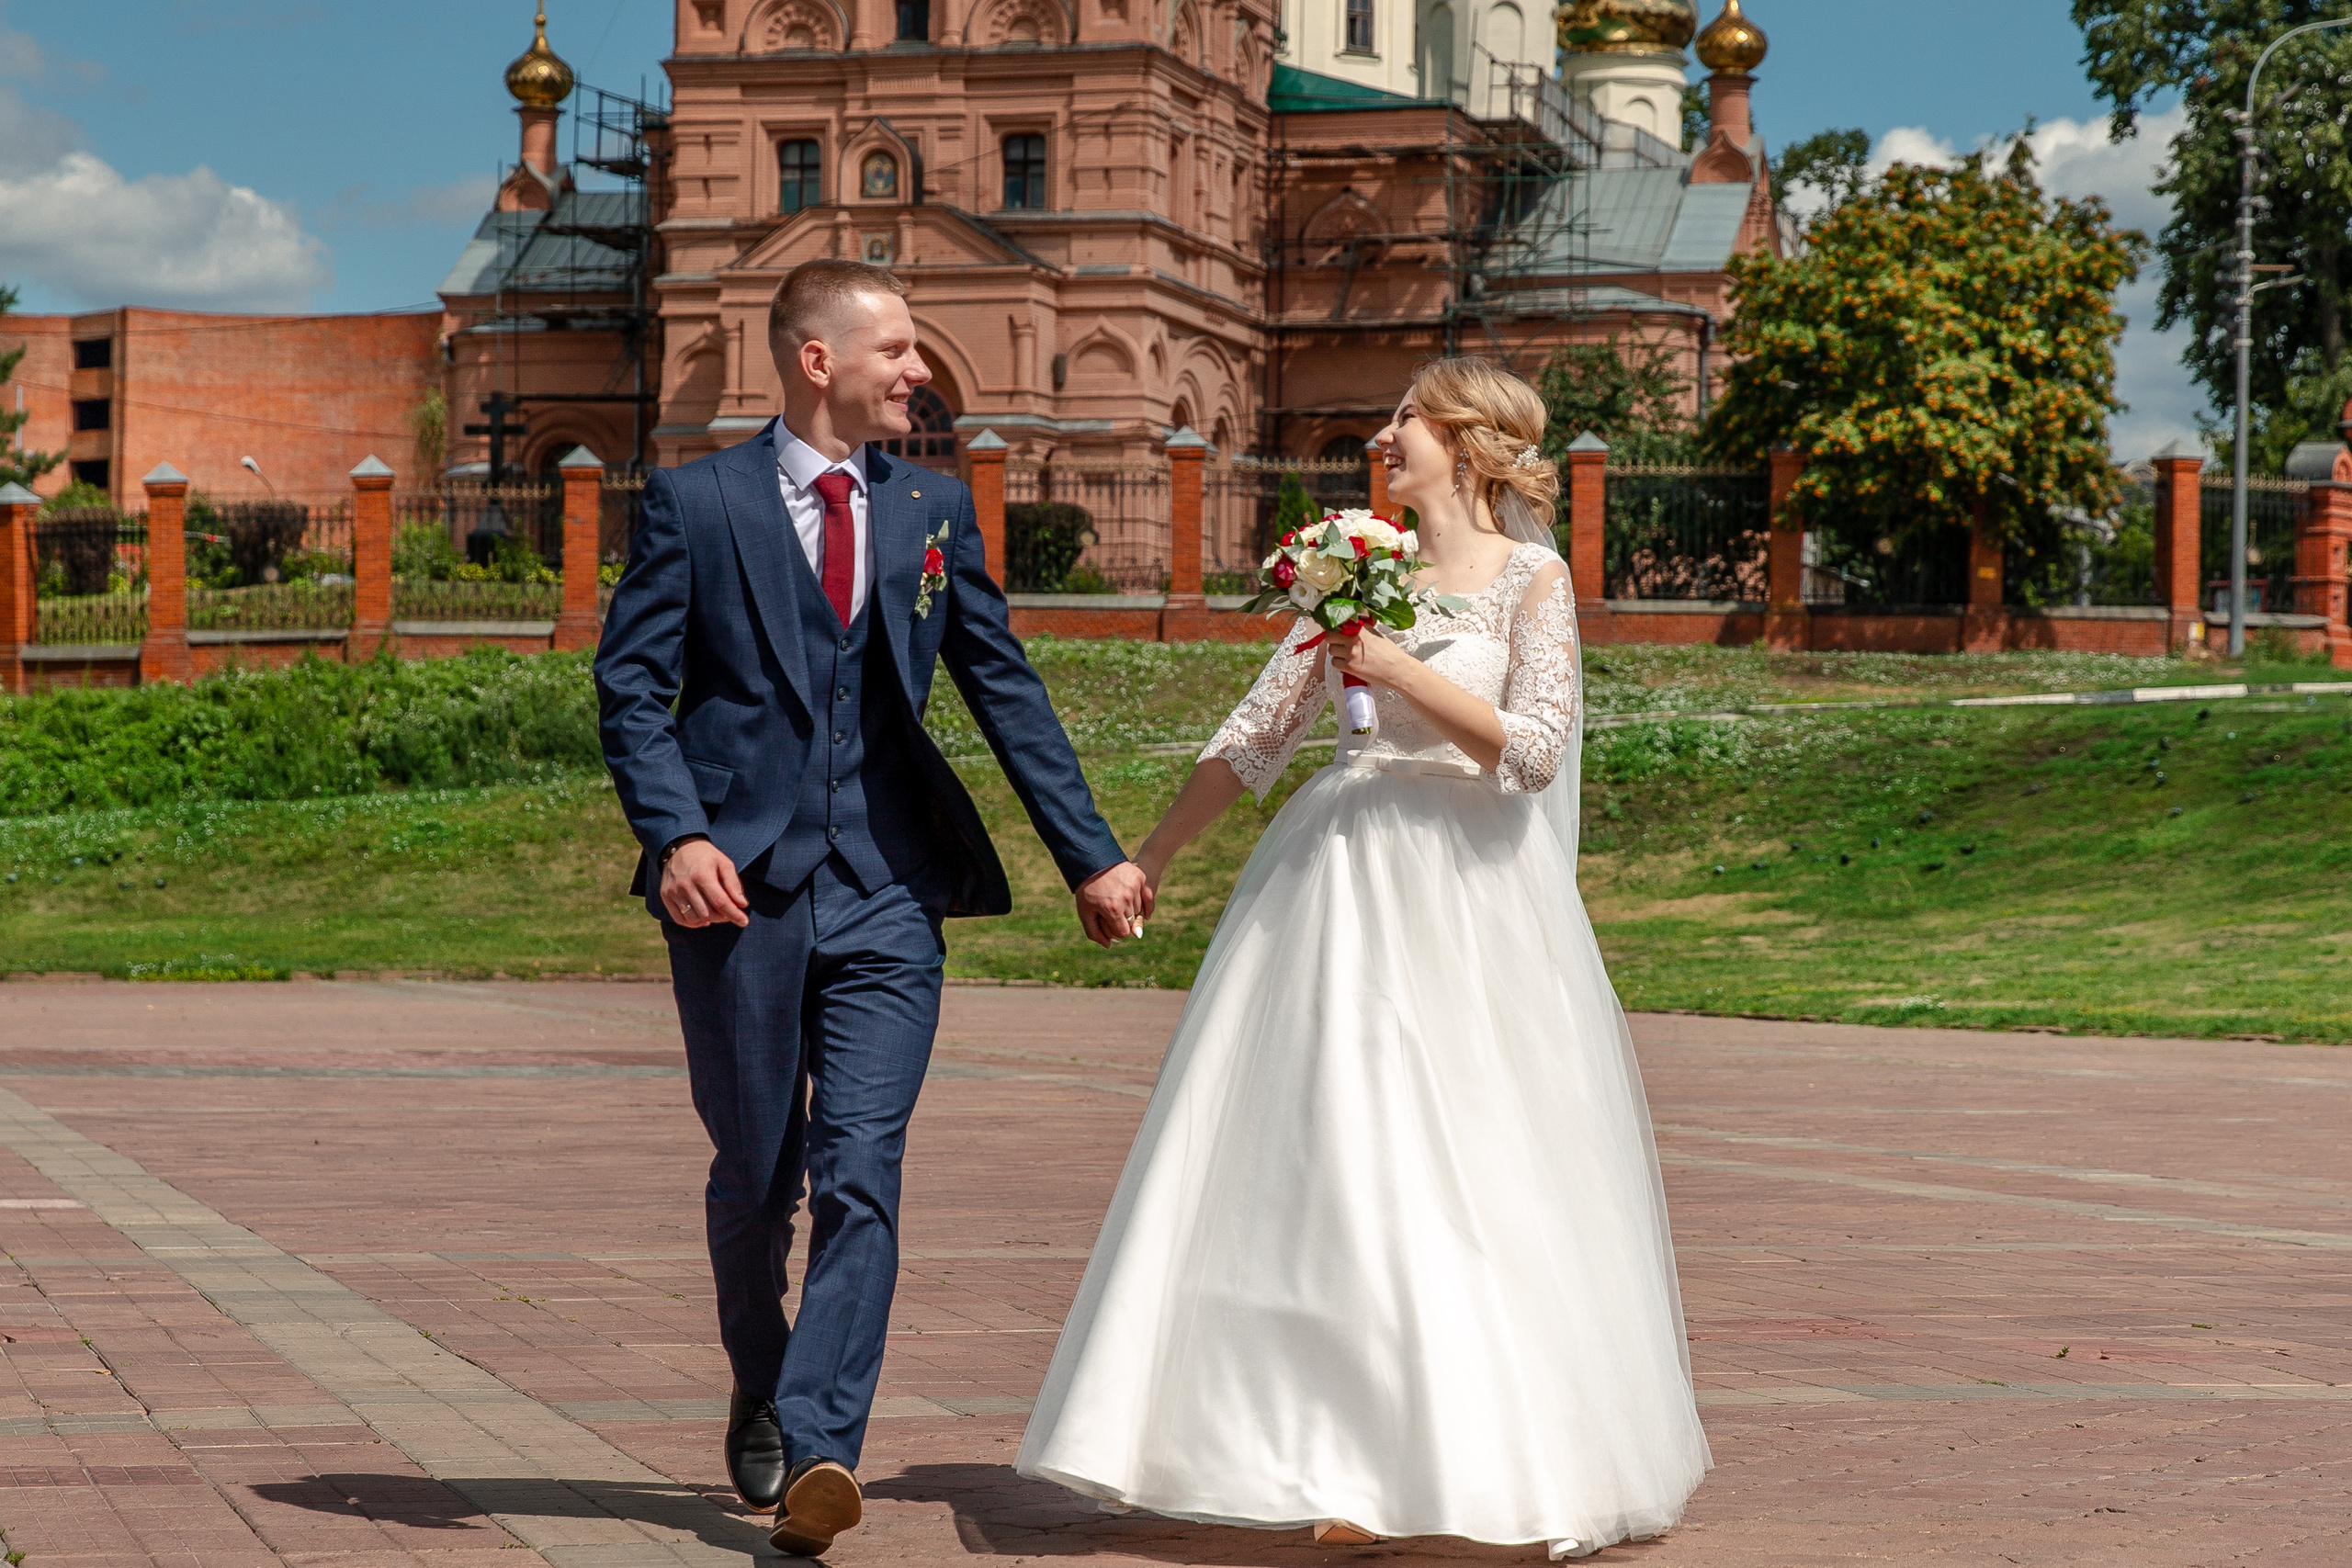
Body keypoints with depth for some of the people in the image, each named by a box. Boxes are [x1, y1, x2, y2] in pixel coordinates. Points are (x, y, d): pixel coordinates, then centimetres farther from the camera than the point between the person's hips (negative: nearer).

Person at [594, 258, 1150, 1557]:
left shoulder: (935, 510, 11)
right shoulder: (696, 502, 0)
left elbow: (1007, 692, 13)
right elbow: (630, 683, -3)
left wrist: (1092, 858, 12)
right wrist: (676, 835, -17)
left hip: (885, 893, 2)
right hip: (738, 887, -2)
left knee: (861, 1174, -11)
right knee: (754, 1176, 10)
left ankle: (818, 1451, -15)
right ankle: (760, 1401, 34)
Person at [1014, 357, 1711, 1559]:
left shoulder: (1532, 579, -1)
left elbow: (1536, 750, -11)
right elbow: (1258, 736, 14)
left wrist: (1403, 671, -15)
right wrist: (1149, 858, 14)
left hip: (1468, 896, -4)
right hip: (1339, 882, 4)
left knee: (1493, 1177, -2)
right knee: (1328, 1166, 0)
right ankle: (1353, 1462, 7)